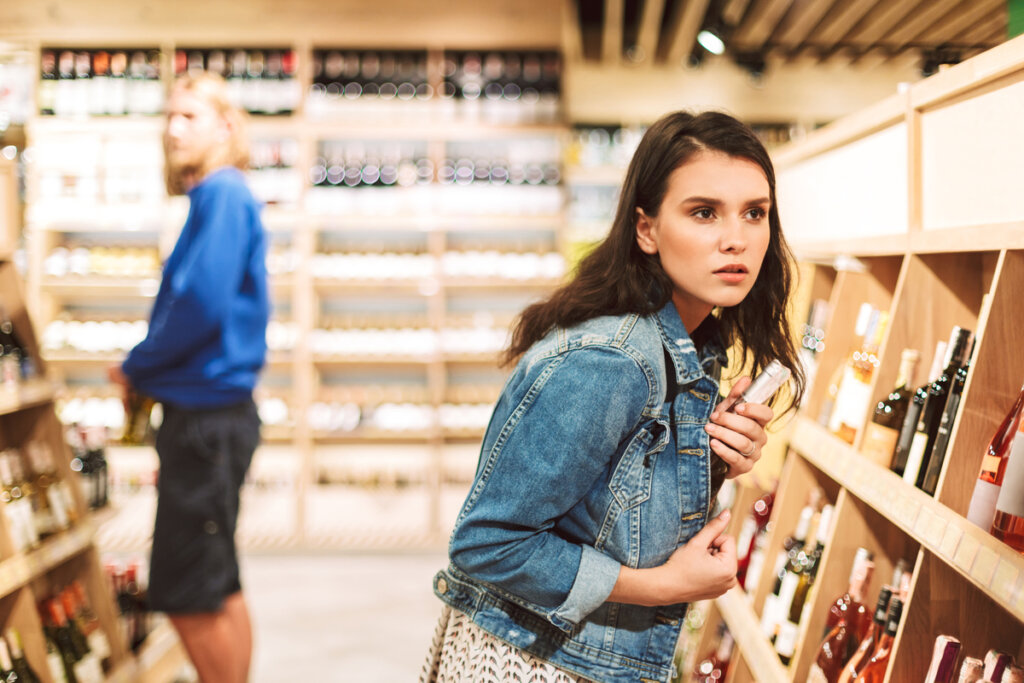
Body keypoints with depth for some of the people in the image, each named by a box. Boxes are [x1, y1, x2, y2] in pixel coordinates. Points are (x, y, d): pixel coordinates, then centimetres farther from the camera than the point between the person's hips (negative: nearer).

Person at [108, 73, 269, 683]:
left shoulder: (224, 194, -14)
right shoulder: (220, 197, 16)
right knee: (217, 587, 18)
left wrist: (137, 367, -9)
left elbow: (203, 303, -23)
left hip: (209, 416, -10)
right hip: (212, 408, 10)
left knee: (191, 594, -4)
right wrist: (153, 374, 9)